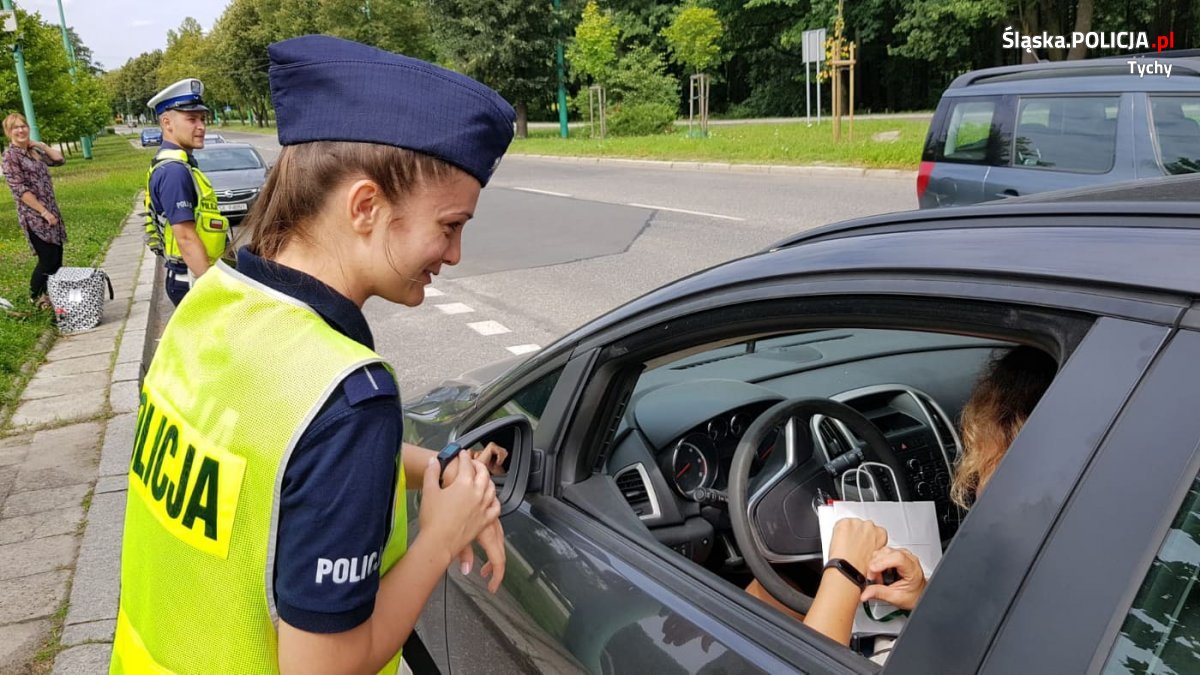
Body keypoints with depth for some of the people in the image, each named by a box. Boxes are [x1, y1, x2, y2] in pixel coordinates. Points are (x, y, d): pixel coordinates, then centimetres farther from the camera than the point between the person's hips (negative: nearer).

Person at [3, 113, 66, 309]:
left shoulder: (34, 151, 10)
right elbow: (20, 189, -16)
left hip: (51, 211, 7)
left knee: (57, 257, 10)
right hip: (34, 215, -7)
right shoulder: (11, 155, -11)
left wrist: (40, 145, 6)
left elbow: (59, 160, 17)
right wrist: (44, 212, -18)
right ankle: (36, 296, 15)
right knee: (48, 259, -4)